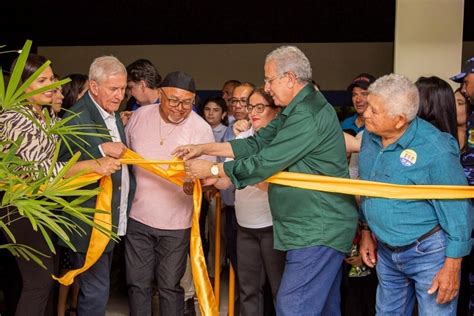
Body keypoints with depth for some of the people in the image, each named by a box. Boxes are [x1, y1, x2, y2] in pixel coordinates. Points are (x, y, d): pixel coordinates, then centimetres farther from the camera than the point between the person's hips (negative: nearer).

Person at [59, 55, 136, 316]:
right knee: (95, 293, -2)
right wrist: (101, 150, -28)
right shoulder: (77, 118, -16)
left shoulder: (114, 115, 12)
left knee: (98, 289, 19)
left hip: (112, 222, 9)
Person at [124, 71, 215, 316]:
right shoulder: (140, 116, -1)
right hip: (138, 217, 3)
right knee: (138, 284, 10)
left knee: (169, 286, 9)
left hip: (175, 223, -2)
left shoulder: (201, 129, -11)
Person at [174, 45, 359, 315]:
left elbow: (265, 162, -20)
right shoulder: (296, 110, 15)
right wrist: (204, 148, 7)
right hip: (318, 226, 11)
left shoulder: (308, 116, -20)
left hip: (319, 230, -11)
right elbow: (258, 144, 14)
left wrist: (212, 170, -9)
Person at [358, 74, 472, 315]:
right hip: (386, 250, 7)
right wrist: (366, 231, 15)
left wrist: (452, 266, -17)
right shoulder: (370, 136, -3)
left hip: (429, 251, -7)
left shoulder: (435, 149, -24)